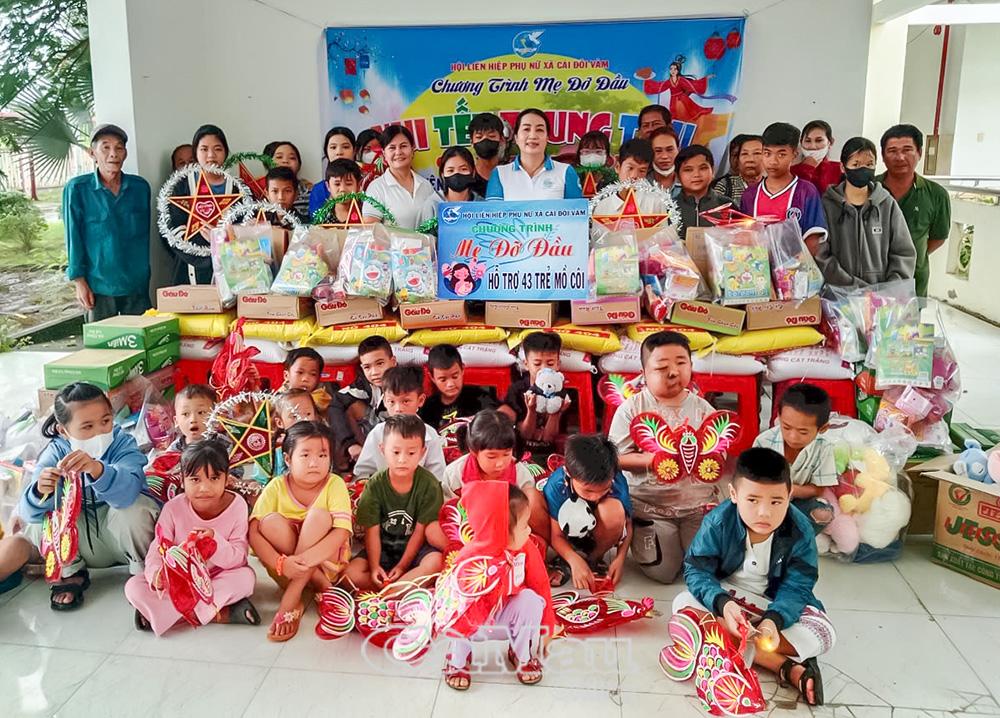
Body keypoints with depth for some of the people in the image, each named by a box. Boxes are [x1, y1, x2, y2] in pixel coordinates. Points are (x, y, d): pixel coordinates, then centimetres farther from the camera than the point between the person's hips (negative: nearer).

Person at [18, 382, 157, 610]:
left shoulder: (123, 444, -19)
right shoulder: (56, 453, -11)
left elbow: (127, 492, -40)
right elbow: (29, 513, -21)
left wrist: (97, 469, -58)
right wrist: (40, 492, -44)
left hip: (120, 534, -3)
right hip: (80, 539, 3)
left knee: (135, 507, -32)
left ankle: (142, 571, -6)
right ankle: (71, 573, 3)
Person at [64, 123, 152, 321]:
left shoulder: (140, 187, 5)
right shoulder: (77, 189, -2)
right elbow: (74, 237, -2)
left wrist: (144, 273, 12)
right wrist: (79, 281, -5)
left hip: (137, 284, 2)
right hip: (98, 286, -2)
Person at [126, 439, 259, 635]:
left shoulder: (236, 506, -16)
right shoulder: (173, 508, -13)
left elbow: (239, 559, -18)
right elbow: (158, 549, -13)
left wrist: (215, 540, -37)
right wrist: (156, 572, -37)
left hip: (218, 578, -1)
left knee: (246, 576, -31)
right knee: (133, 587, -22)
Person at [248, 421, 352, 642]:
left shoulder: (335, 484, -12)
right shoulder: (276, 487, -8)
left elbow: (341, 532, -24)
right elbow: (253, 532, -18)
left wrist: (307, 558, -39)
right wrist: (281, 563, -35)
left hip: (326, 562, -1)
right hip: (286, 567, 1)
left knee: (319, 515, -28)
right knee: (271, 521, -25)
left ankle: (290, 601, -29)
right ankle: (321, 587, -20)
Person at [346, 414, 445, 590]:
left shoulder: (429, 485, -12)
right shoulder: (375, 485, -8)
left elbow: (420, 531, -10)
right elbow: (372, 531, -9)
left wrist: (402, 565, -15)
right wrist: (374, 567, -21)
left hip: (414, 548, -1)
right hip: (382, 549, 1)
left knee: (436, 562, -33)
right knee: (351, 573, -24)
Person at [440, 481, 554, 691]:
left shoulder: (526, 549, -20)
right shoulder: (470, 560, -32)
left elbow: (541, 586, -9)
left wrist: (546, 628, -3)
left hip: (506, 616, 3)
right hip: (475, 621, -3)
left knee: (531, 599, -27)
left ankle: (522, 655, 0)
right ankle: (458, 660, 0)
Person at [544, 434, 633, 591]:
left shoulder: (617, 482, -26)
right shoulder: (556, 485, -29)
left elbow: (627, 524, -12)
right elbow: (556, 535, -20)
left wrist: (620, 558, -25)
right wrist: (575, 561, -36)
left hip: (599, 537, 1)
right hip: (569, 542, -1)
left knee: (614, 509, -33)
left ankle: (594, 559, -5)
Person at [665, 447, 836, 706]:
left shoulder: (800, 531, -20)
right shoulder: (717, 523, -22)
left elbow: (796, 587, -18)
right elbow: (696, 571, -19)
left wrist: (774, 619, -39)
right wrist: (722, 603, -40)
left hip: (777, 603, 0)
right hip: (726, 596, 0)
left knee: (824, 634, -24)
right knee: (683, 603, -31)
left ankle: (721, 640, -29)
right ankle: (787, 667, -32)